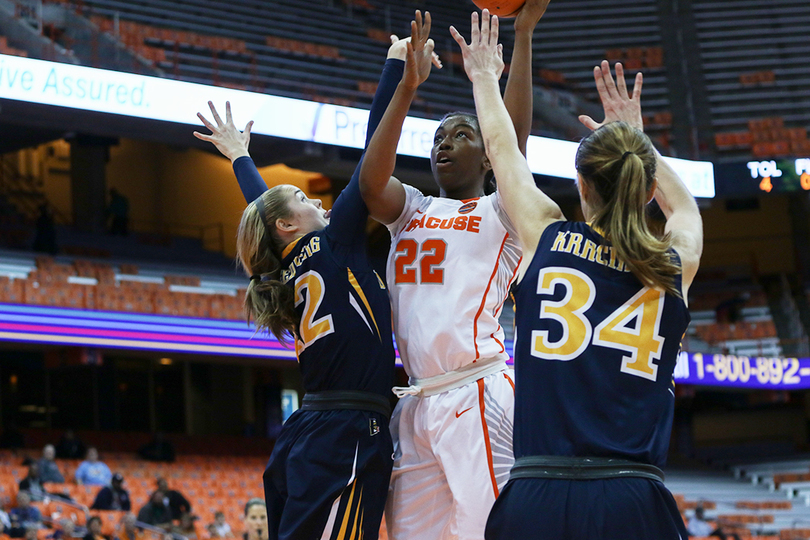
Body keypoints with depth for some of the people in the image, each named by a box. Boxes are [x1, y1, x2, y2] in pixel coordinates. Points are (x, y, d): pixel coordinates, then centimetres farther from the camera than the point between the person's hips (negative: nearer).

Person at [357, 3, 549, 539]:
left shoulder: (501, 212, 8)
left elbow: (516, 138, -8)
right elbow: (371, 179, 0)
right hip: (417, 403, 6)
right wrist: (408, 87, -8)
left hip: (477, 397, -5)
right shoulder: (411, 210, 21)